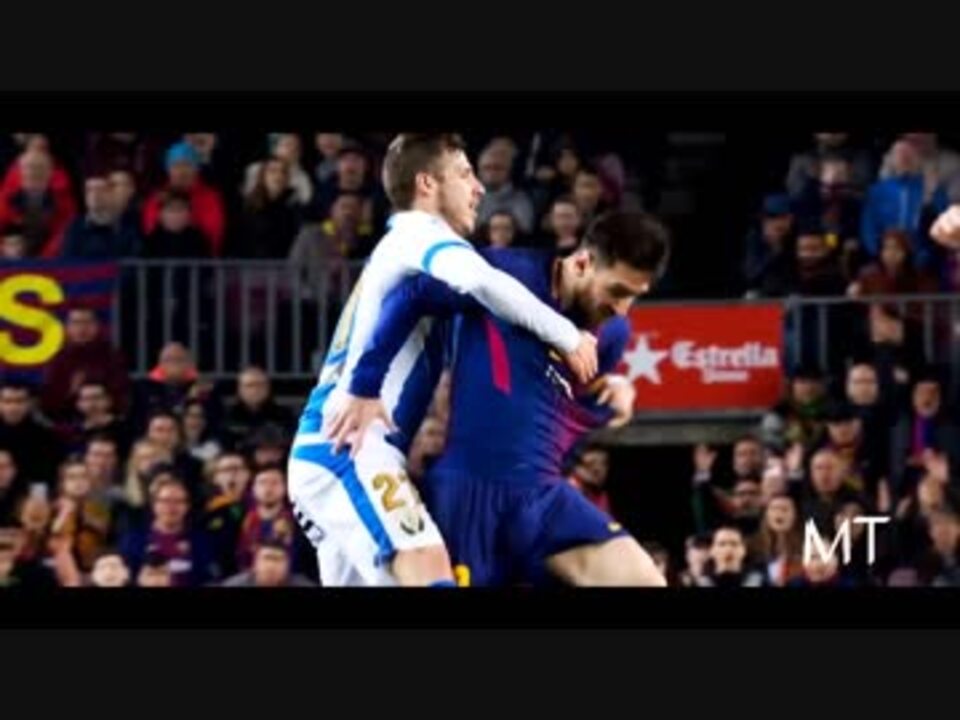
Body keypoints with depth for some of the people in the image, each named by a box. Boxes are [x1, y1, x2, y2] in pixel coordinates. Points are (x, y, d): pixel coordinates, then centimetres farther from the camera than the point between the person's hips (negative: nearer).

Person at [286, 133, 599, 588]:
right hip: (347, 447, -11)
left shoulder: (401, 247, 28)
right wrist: (567, 335, -15)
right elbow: (479, 281, -25)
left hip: (323, 449, 11)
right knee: (428, 569, -25)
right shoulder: (419, 235, -2)